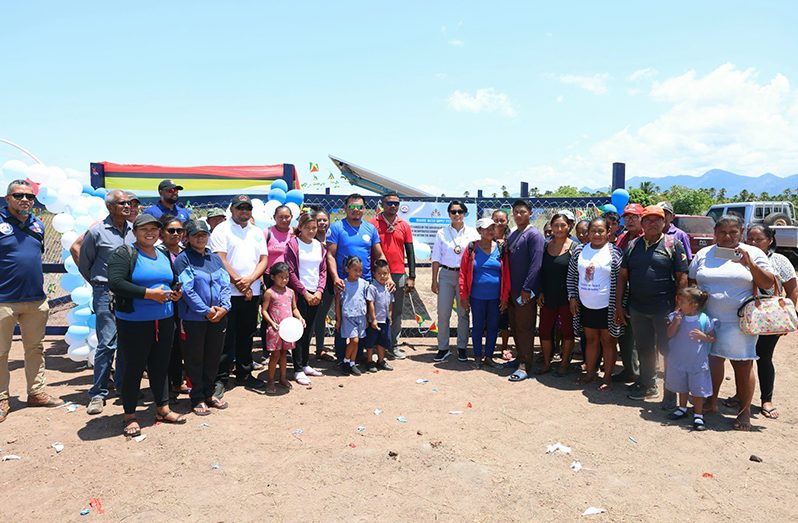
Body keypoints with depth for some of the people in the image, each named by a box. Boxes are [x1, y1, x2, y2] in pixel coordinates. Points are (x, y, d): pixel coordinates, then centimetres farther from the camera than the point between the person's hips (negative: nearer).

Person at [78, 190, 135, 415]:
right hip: (106, 294, -4)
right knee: (107, 344, -8)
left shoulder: (133, 230, 7)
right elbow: (84, 263, 6)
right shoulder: (97, 231, -5)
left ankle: (123, 385, 24)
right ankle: (98, 394, 1)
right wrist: (98, 283, 13)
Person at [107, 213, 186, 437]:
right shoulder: (124, 254, -7)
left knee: (161, 365, 14)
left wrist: (176, 293, 3)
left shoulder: (164, 256, 15)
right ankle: (129, 416, 16)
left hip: (164, 320, 6)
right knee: (134, 367, 3)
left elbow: (173, 282, 26)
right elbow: (115, 283, -19)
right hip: (134, 322, -6)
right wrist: (148, 293, -22)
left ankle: (162, 409, 26)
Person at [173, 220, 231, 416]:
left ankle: (208, 393, 28)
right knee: (194, 359, 5)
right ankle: (197, 398, 18)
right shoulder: (183, 259, -5)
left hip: (219, 317, 5)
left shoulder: (215, 258, 12)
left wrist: (224, 307, -11)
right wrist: (206, 311, -17)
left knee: (213, 357, 13)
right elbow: (186, 289, -14)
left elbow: (225, 284, 6)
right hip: (194, 318, -5)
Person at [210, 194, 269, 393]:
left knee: (246, 336, 14)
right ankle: (220, 378, 8)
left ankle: (244, 373, 26)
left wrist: (249, 280, -10)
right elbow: (220, 259, -10)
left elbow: (264, 260, 8)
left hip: (252, 293, 5)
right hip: (228, 292, -5)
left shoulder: (257, 233, 15)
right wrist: (239, 283, -12)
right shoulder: (222, 230, -1)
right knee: (226, 338, -2)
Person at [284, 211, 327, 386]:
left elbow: (323, 271, 12)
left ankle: (305, 364, 23)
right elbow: (290, 272, -9)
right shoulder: (293, 244, -6)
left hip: (315, 294, 5)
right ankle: (298, 370, 2)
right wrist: (305, 293, -11)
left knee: (308, 331, 12)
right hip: (299, 294, -5)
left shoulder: (319, 245, 11)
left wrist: (319, 291, -2)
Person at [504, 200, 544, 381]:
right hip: (512, 290, 8)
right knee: (514, 327, 14)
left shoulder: (534, 235, -10)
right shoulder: (512, 235, 14)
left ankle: (525, 367, 3)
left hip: (526, 291, -8)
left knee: (525, 329, -3)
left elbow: (536, 264, -17)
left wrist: (527, 288, -20)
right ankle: (520, 358, 27)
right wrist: (507, 288, 11)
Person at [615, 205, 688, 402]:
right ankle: (647, 384, 32)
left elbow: (682, 278, -5)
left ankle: (672, 392, 17)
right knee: (644, 348, 16)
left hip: (665, 310, -4)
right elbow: (623, 276, 9)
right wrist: (618, 306, 5)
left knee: (668, 349, 4)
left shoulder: (673, 244, -3)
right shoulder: (632, 245, 8)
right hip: (638, 308, 4)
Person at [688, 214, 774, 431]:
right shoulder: (703, 254, 9)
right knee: (712, 362, 8)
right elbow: (690, 283, 14)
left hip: (740, 322, -2)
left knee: (743, 366, 2)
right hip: (708, 321, 2)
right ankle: (711, 402, 26)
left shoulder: (753, 253, 2)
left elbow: (768, 284, -4)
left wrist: (749, 263, -17)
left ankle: (744, 412, 14)